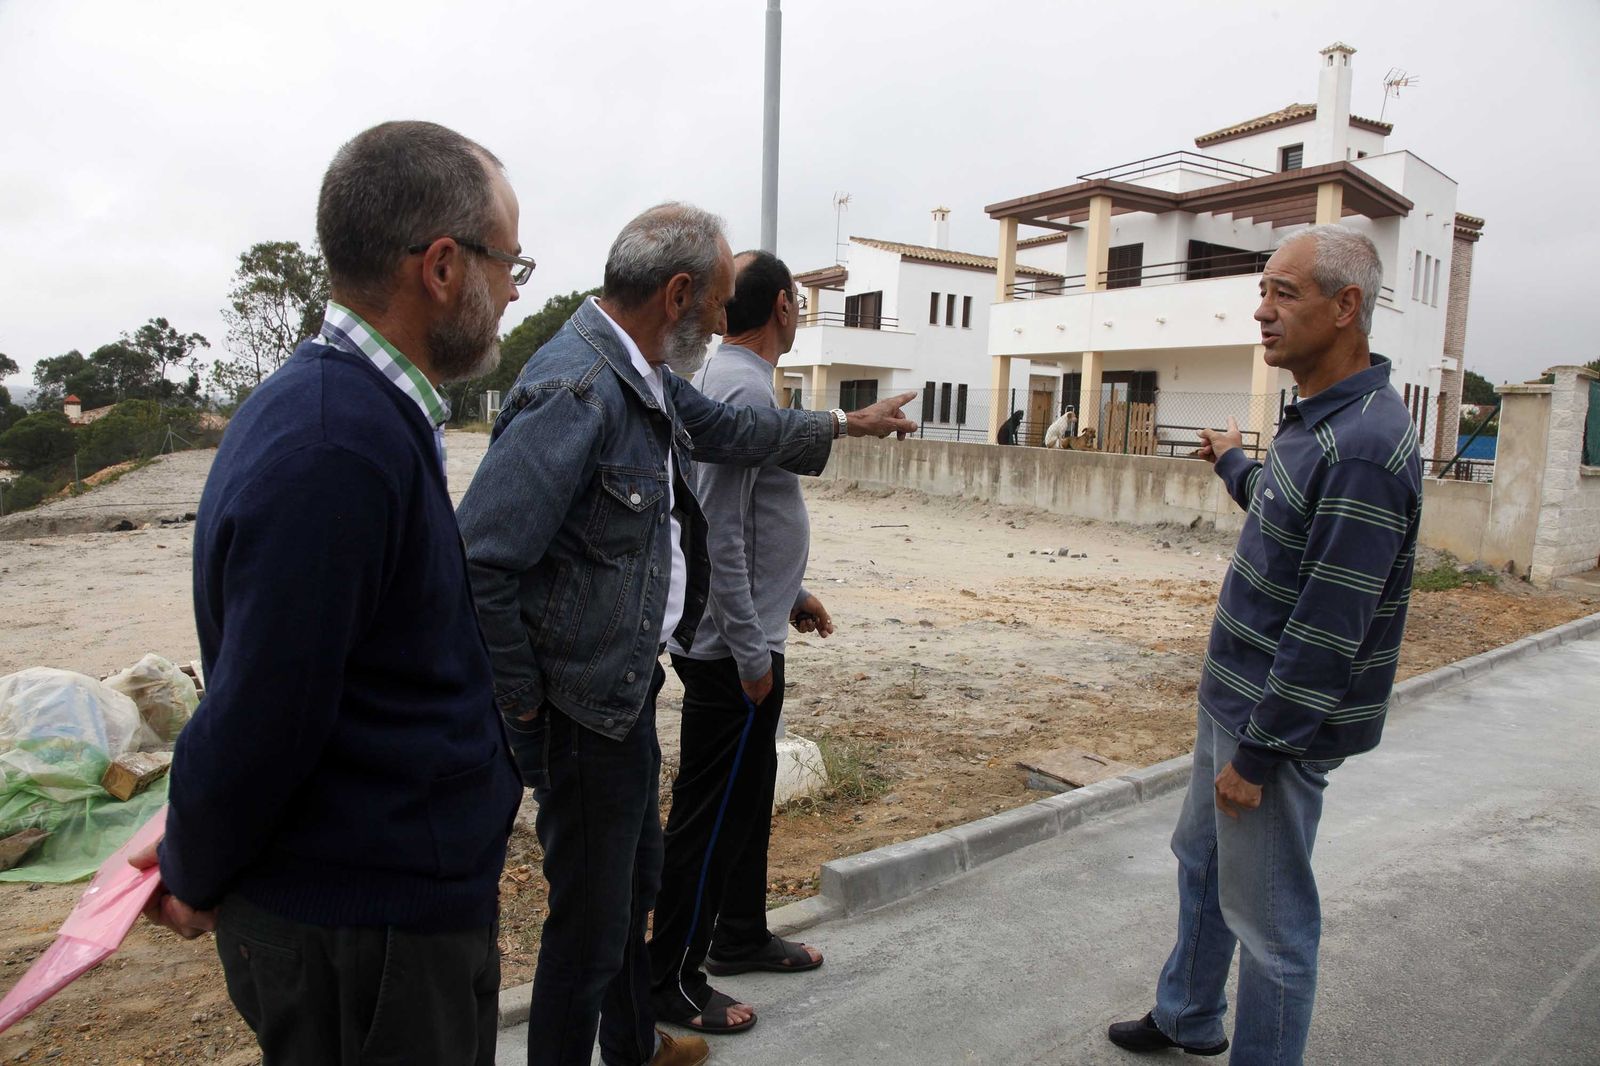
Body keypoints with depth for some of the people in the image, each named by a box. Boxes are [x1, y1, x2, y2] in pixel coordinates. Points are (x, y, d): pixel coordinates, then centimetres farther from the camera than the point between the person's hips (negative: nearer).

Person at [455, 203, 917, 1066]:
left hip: (629, 688, 10)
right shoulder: (575, 392, -26)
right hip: (582, 708, -10)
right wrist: (522, 703, -18)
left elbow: (733, 429, 25)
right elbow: (480, 563, -29)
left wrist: (844, 425, 33)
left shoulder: (646, 376, 6)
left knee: (634, 881, 27)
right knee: (591, 921, 8)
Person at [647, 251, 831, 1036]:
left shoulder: (728, 380, 12)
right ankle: (671, 980, 17)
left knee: (749, 796, 21)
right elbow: (719, 538, -24)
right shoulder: (743, 390, -19)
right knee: (710, 815, 2)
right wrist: (751, 654, -21)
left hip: (746, 635, 10)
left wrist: (791, 595, 21)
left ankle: (741, 935, 38)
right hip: (732, 647, -10)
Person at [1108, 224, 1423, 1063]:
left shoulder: (1363, 446, -25)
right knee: (1200, 862, 24)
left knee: (1269, 917, 5)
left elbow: (1329, 629, -26)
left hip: (1280, 721, -10)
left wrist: (1257, 750, -21)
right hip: (1232, 696, 10)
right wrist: (1233, 464, 41)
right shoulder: (1316, 418, 6)